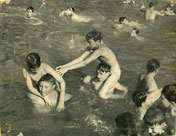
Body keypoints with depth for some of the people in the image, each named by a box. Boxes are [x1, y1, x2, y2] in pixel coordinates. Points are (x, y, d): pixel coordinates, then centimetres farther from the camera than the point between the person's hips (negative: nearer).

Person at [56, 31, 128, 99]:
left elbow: (85, 63, -37)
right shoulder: (91, 48, -9)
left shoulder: (99, 50, -34)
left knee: (102, 95, -6)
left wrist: (67, 69, -38)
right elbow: (80, 59, -10)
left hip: (115, 72, -9)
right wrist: (64, 66, -17)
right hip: (108, 70, 9)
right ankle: (114, 84, 28)